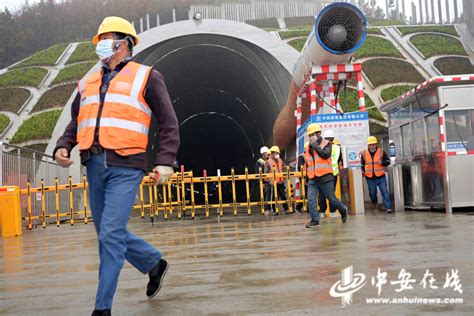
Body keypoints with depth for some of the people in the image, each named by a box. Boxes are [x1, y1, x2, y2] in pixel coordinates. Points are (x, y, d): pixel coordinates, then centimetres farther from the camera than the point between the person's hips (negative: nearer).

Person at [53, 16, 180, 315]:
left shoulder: (146, 77, 3)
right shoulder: (89, 83, 19)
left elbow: (169, 123, 0)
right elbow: (76, 123, 25)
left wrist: (166, 161, -10)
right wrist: (63, 146, 5)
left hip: (125, 167, -7)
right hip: (95, 166, 7)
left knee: (111, 234, -10)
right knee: (109, 233, 13)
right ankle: (155, 263, 36)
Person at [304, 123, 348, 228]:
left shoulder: (326, 144, 1)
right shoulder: (308, 148, 15)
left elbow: (325, 155, -20)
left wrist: (315, 144, -14)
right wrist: (307, 178, 22)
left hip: (325, 178, -4)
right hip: (312, 179, 4)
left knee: (332, 199, 4)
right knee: (310, 199, -12)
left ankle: (343, 210, 31)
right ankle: (315, 220, -7)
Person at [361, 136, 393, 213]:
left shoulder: (381, 152, 1)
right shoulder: (364, 153, 4)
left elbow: (388, 161, 5)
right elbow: (362, 164, 17)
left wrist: (382, 162, -15)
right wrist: (362, 171, -1)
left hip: (381, 177, -1)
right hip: (370, 178, 2)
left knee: (384, 192, -8)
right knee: (372, 193, 12)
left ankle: (388, 207, -8)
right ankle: (374, 203, 41)